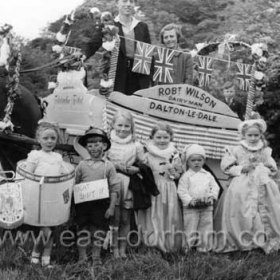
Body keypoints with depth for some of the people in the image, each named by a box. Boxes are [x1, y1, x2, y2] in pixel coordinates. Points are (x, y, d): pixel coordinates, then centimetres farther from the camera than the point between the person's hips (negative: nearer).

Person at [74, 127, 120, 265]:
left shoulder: (108, 166, -2)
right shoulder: (82, 164, 2)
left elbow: (114, 188, -3)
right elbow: (74, 184, 8)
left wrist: (111, 207, -8)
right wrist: (74, 202, 1)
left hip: (101, 203, -1)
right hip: (83, 203, 1)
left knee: (99, 231, 7)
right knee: (83, 230, 7)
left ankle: (96, 257, 23)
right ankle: (82, 257, 21)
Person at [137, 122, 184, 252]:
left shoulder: (174, 155, 5)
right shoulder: (148, 155, 0)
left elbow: (179, 174, 10)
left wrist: (173, 172, -6)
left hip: (169, 190, 2)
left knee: (169, 216, 5)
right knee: (154, 216, -1)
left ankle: (169, 245, 16)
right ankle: (154, 243, 10)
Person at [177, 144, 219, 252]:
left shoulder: (208, 175, 9)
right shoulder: (186, 176, -2)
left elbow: (215, 187, 8)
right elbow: (181, 191, -6)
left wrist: (212, 196, -9)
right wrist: (189, 201, -18)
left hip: (207, 207, 4)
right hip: (190, 207, -3)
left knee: (206, 229, 9)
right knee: (190, 228, 1)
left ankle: (204, 248, 21)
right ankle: (186, 248, 10)